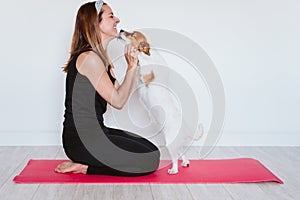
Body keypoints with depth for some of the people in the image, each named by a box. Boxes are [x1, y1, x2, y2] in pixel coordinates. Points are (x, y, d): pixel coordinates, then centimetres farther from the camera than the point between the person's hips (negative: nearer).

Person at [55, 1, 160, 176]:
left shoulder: (101, 58, 14)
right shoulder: (89, 57, -17)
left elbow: (119, 94, 8)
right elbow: (118, 101, -14)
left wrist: (133, 66, -1)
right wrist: (131, 68, -7)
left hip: (93, 133, 10)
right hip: (82, 140, -10)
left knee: (151, 149, 14)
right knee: (151, 160, -7)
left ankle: (83, 163, 10)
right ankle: (85, 167, -3)